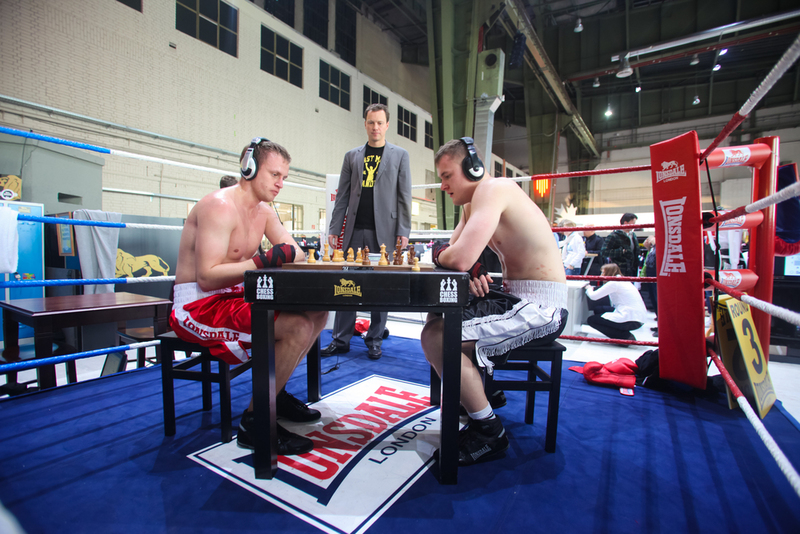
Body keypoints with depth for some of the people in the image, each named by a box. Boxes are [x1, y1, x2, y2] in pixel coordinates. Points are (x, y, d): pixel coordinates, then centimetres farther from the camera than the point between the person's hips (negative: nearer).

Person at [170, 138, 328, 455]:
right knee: (298, 327, -27)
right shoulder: (220, 206, -18)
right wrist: (266, 260, -30)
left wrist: (286, 257, -17)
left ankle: (274, 392, 15)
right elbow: (207, 277, -25)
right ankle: (254, 423, -10)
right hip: (199, 306, -9)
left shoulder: (264, 212, 10)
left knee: (318, 311, 3)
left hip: (236, 296, 9)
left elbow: (297, 254, 7)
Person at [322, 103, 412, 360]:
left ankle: (375, 341, 15)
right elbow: (342, 196, 12)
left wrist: (403, 230, -6)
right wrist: (334, 228, 4)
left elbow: (404, 196, 3)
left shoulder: (399, 155, 10)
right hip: (354, 230, 2)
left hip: (383, 231, -2)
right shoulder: (351, 156, 16)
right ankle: (341, 340, 14)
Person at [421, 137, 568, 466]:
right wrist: (472, 272, -12)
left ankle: (489, 432, -2)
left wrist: (438, 254, -7)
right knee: (436, 318, 17)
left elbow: (459, 258, -30)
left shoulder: (492, 189, -18)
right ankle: (479, 391, 30)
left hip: (540, 308, -10)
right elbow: (454, 253, 11)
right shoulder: (473, 203, 13)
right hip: (516, 298, 10)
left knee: (435, 337, -21)